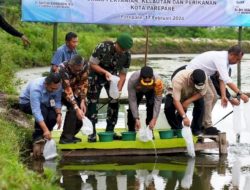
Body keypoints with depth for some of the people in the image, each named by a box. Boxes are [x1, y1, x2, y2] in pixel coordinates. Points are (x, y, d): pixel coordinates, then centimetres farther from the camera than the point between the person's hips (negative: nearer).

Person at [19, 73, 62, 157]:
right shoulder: (36, 88, -39)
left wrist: (59, 114, -36)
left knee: (53, 117, -23)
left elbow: (57, 102, -16)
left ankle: (43, 137, 2)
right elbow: (36, 111, -45)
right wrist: (45, 130, -51)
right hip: (26, 103, -5)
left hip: (44, 104, 5)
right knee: (43, 109, -35)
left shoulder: (58, 86, -22)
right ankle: (37, 138, -28)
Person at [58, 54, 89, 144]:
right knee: (72, 108, -27)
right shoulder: (63, 69, -39)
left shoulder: (85, 66, -23)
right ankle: (66, 137, -21)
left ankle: (71, 135, 8)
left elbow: (83, 84, -15)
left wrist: (82, 101, -21)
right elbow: (67, 90, -40)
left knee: (82, 109, -9)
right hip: (61, 90, -6)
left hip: (75, 90, 6)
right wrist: (76, 108, -45)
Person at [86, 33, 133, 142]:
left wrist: (119, 89, -21)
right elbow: (92, 64, -21)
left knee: (114, 102, 0)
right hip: (96, 74, -4)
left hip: (112, 76, 4)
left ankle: (110, 131, 11)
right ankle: (92, 133, -7)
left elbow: (123, 74, -7)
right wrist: (105, 72, -34)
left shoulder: (127, 55, -16)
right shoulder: (103, 47, -29)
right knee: (92, 103, -8)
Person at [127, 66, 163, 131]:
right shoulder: (133, 80, -42)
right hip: (137, 91, 0)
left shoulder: (157, 81, -42)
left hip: (151, 91, 0)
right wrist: (136, 119, -38)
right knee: (132, 108, -17)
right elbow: (132, 100, -36)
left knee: (151, 105, -23)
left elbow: (158, 101, -35)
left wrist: (154, 119, -39)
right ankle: (131, 131, 1)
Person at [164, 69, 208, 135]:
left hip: (191, 95, 3)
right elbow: (176, 101, -44)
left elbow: (202, 93, -20)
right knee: (168, 108, -28)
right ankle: (176, 129, -3)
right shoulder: (179, 80, -43)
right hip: (176, 94, -3)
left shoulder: (204, 78, -32)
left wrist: (188, 101, -34)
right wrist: (184, 117, -53)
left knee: (200, 102, -26)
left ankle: (196, 129, -8)